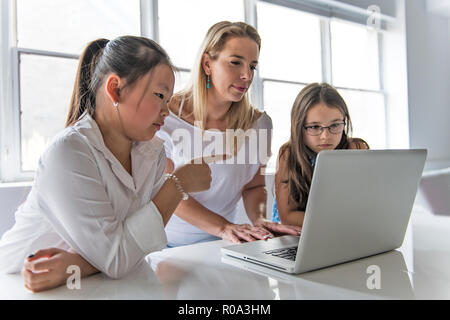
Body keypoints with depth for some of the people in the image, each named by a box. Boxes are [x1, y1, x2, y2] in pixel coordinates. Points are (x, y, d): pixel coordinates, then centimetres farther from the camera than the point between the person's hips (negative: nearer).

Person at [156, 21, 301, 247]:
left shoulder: (259, 123, -1)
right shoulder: (166, 116, -11)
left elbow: (254, 186, 7)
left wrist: (259, 220, -16)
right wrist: (223, 228, -25)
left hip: (221, 245, 3)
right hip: (168, 243, -2)